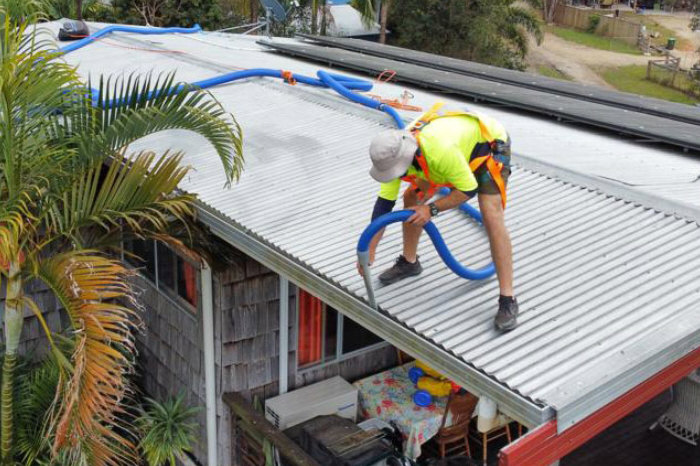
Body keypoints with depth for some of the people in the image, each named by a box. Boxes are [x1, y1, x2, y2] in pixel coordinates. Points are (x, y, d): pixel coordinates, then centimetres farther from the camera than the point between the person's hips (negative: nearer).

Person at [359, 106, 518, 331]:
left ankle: (507, 300, -19)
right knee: (412, 197, 5)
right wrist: (370, 250, -12)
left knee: (492, 216, -24)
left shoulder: (440, 151, -45)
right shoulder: (395, 154, -21)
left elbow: (468, 189, -30)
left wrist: (431, 209, -30)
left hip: (490, 144, -7)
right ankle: (409, 262, 28)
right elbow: (384, 202, -13)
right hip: (461, 142, 7)